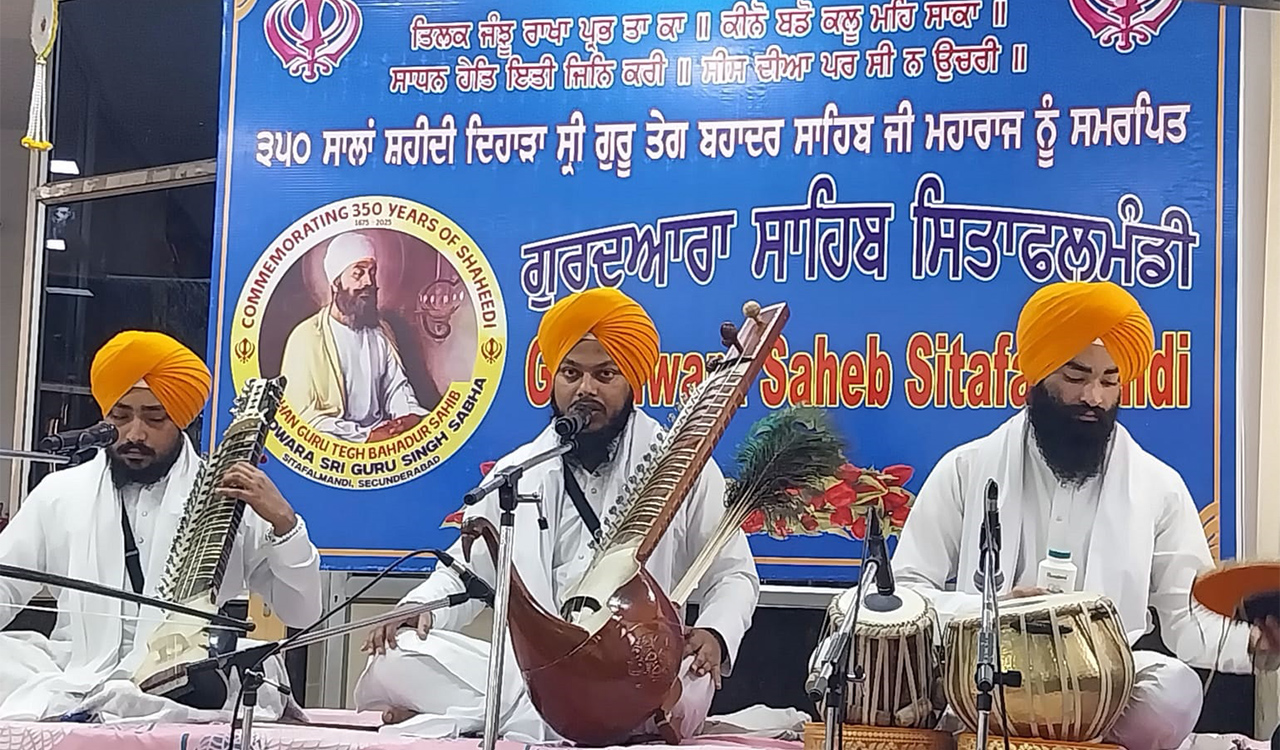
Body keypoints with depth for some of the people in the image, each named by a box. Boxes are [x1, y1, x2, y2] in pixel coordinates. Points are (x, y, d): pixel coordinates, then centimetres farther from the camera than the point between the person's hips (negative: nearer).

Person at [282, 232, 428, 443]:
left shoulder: (381, 331, 14)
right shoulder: (307, 337, -8)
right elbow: (301, 415, -13)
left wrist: (412, 416, -8)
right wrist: (366, 435, -20)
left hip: (383, 436, 6)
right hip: (334, 445, -6)